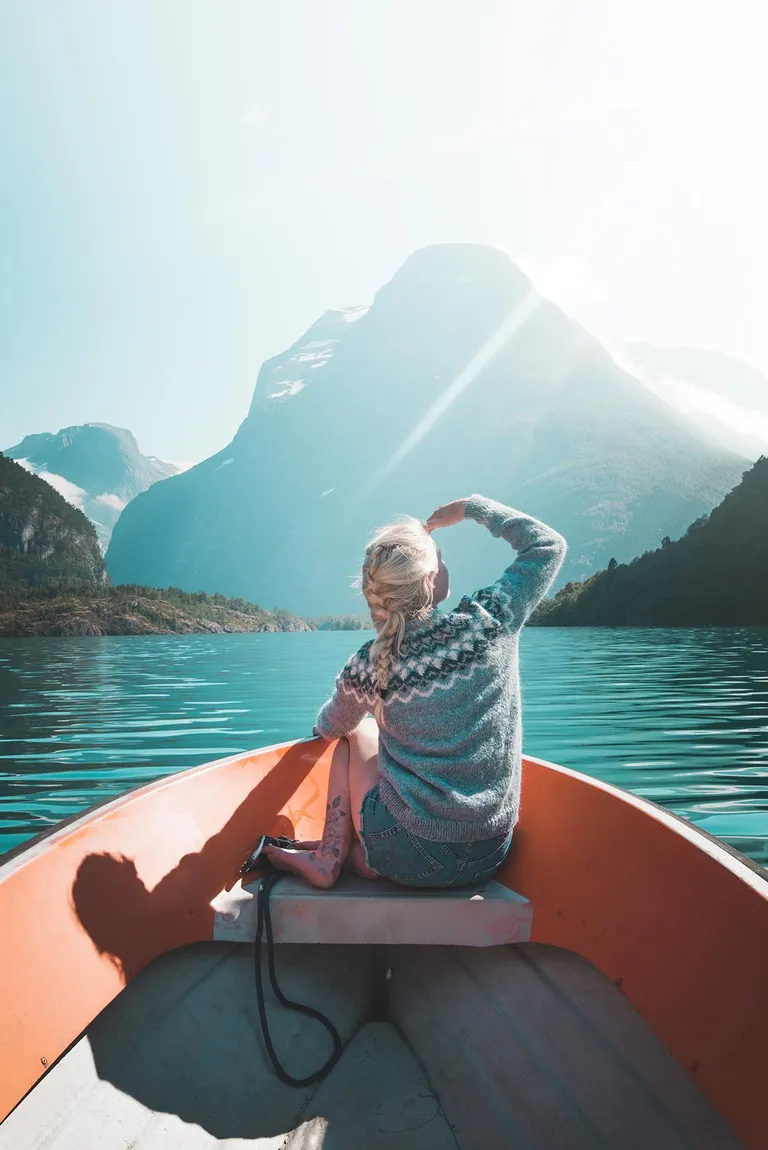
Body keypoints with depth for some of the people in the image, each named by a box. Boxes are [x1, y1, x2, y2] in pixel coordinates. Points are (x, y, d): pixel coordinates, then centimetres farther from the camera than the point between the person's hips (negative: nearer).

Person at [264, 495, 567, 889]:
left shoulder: (367, 667, -11)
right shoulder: (490, 622, -13)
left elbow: (329, 728, 12)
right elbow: (549, 544, 4)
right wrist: (471, 507, 11)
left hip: (411, 861, -2)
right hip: (490, 858, 3)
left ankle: (327, 859, 18)